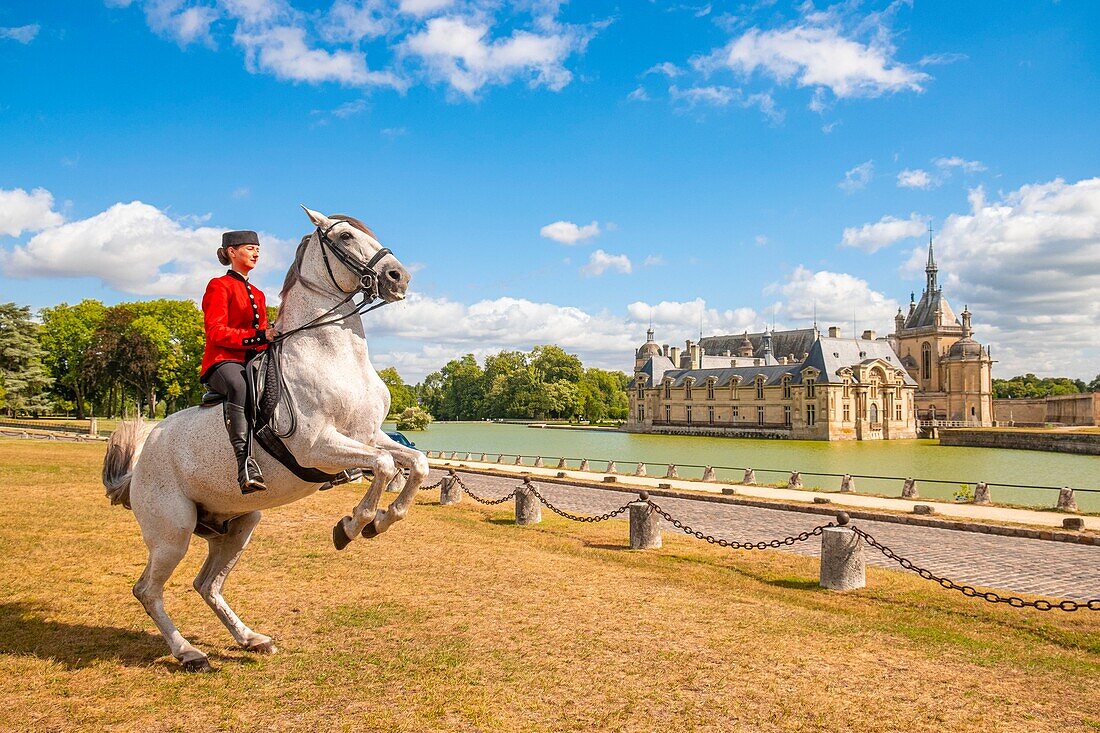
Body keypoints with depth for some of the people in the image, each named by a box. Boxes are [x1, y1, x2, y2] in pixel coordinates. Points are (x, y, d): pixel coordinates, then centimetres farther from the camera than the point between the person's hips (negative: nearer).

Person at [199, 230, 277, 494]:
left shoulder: (258, 294, 27)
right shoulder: (219, 286, 4)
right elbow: (216, 332, -9)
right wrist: (258, 336, -19)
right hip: (224, 361, -8)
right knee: (239, 387, -41)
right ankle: (246, 464, -54)